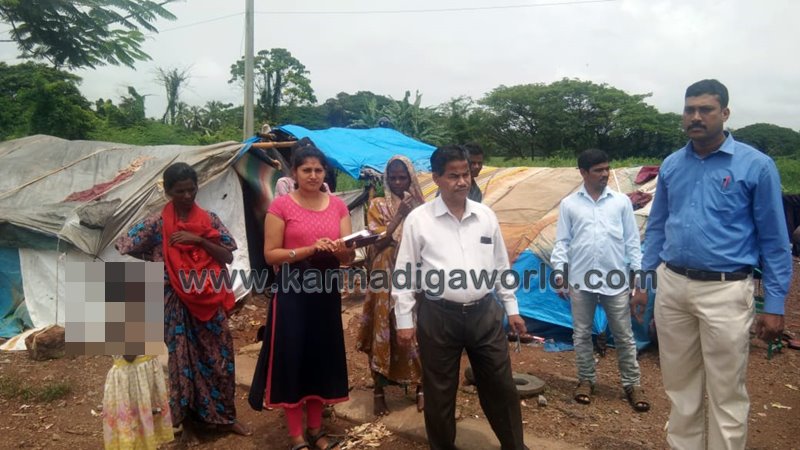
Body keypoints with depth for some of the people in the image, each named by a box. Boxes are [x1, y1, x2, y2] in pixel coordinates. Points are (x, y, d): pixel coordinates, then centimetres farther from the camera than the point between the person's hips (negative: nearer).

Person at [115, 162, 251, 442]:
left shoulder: (209, 219, 1)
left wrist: (199, 240, -15)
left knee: (218, 356, 9)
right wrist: (160, 257, -1)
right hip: (177, 304, -2)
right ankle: (188, 421, 25)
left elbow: (227, 257, -3)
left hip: (209, 301, 2)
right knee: (183, 359, 7)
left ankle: (224, 416, 27)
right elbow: (125, 247, -1)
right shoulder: (157, 223, -4)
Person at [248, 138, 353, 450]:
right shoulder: (281, 206, -6)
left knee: (322, 359, 13)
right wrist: (309, 250, -20)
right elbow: (270, 254, -9)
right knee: (292, 360, 3)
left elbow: (349, 255, 4)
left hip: (326, 292, 4)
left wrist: (340, 250, -19)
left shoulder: (338, 205, 5)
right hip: (293, 293, -4)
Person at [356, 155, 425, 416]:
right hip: (385, 280, -2)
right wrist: (399, 216, -20)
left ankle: (421, 387, 23)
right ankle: (378, 391, 18)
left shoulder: (420, 206, 6)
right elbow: (377, 242, -12)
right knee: (383, 333, 4)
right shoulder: (378, 206, 0)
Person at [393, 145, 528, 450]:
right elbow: (404, 274, -2)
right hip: (438, 316, -3)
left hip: (485, 313, 3)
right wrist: (404, 321, -3)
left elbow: (500, 266, 12)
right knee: (439, 393, 12)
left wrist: (511, 308, 13)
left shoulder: (486, 216, 4)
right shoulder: (418, 219, -6)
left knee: (501, 387, 15)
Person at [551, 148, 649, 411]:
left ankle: (632, 384, 22)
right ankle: (586, 380, 26)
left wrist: (638, 274, 2)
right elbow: (562, 242, 4)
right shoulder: (569, 204, 3)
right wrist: (559, 270, -8)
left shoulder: (621, 201, 4)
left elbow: (632, 241, 6)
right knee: (582, 334, 10)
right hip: (581, 281, 0)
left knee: (624, 335, 7)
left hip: (616, 280, 0)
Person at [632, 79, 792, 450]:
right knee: (679, 386, 16)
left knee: (727, 394, 5)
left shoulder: (755, 165, -6)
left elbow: (774, 241, -4)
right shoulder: (671, 165, 7)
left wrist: (774, 305, -6)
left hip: (724, 291, -4)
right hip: (672, 287, 4)